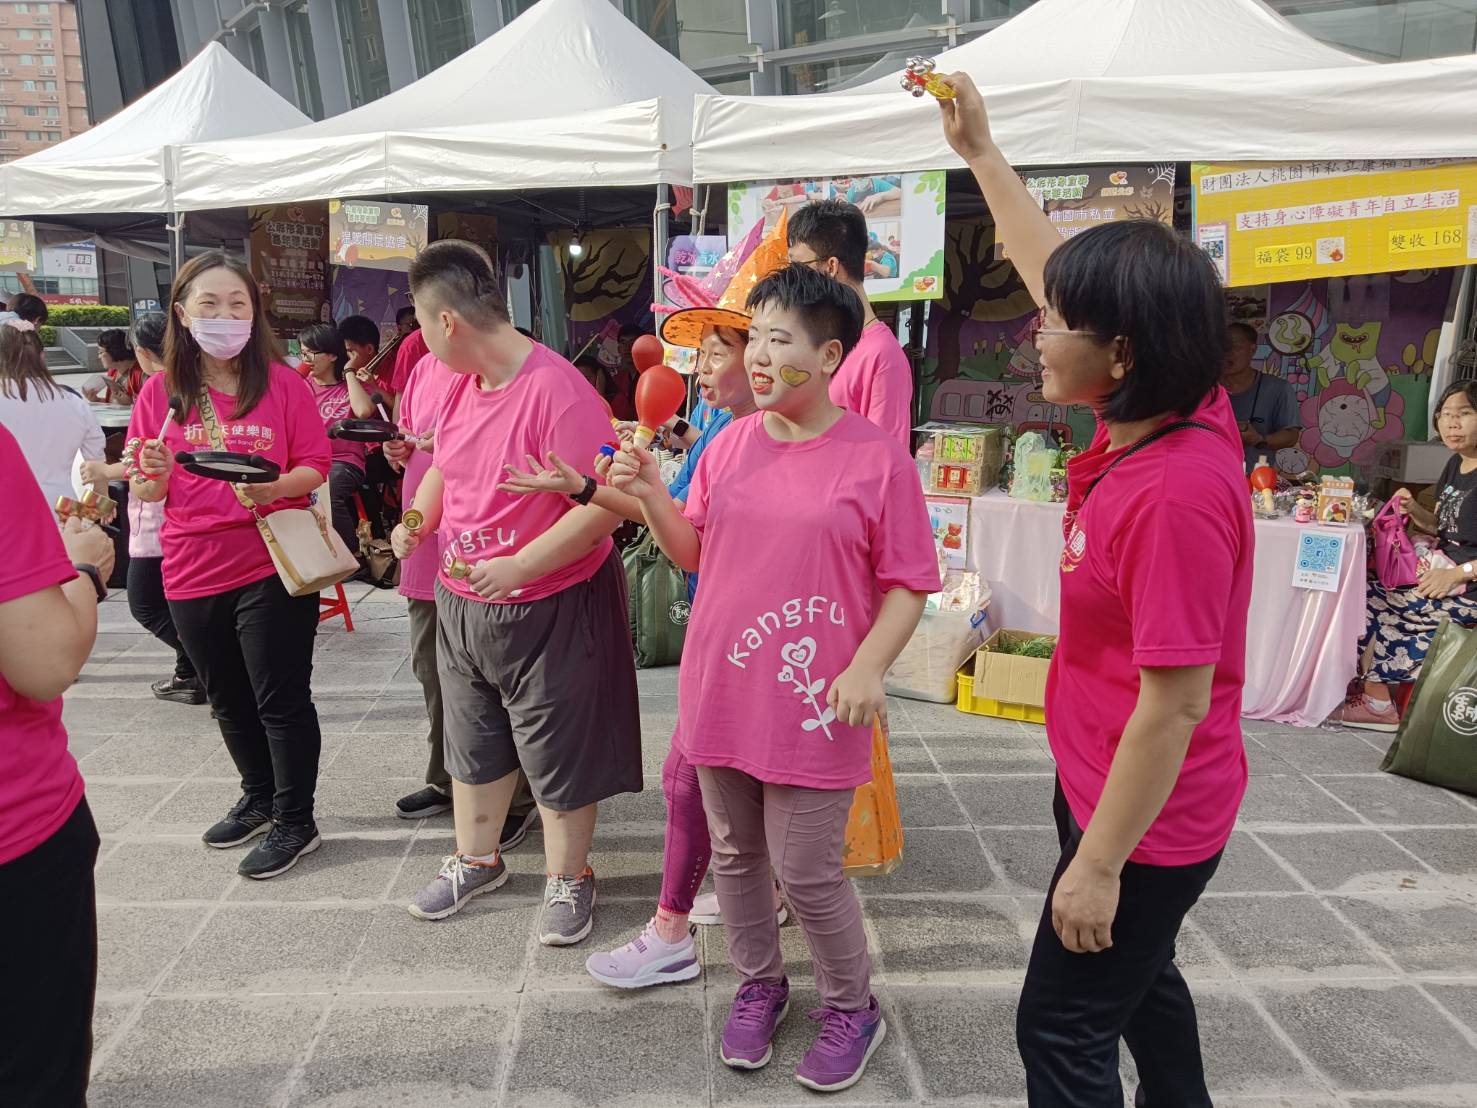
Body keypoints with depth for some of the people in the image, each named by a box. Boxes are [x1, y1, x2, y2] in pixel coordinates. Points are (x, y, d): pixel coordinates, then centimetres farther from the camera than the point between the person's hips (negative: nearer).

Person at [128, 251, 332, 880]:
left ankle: (296, 822, 18)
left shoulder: (282, 383, -4)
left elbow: (316, 466, -5)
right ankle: (259, 798, 39)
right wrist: (153, 475, -17)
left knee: (280, 699, 2)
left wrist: (274, 488, -24)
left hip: (273, 565, -4)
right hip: (192, 570, 4)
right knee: (228, 702, 18)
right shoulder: (159, 391, 2)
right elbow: (145, 490, 5)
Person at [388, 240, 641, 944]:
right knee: (472, 742, 22)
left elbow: (603, 504, -28)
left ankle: (568, 878, 29)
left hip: (548, 608, -8)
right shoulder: (462, 382, 2)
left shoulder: (557, 392, -24)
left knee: (557, 752, 8)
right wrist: (416, 521, 2)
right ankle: (476, 859, 43)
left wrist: (518, 566, -29)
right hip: (460, 600, 8)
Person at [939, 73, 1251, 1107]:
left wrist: (1097, 864, -20)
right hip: (1107, 781, 9)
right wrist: (980, 149, 11)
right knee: (1138, 977, 29)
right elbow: (1050, 267, 5)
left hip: (1143, 818, -9)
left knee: (1063, 1023, 8)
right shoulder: (1161, 417, -6)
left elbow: (1175, 705, -27)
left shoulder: (1178, 494, -31)